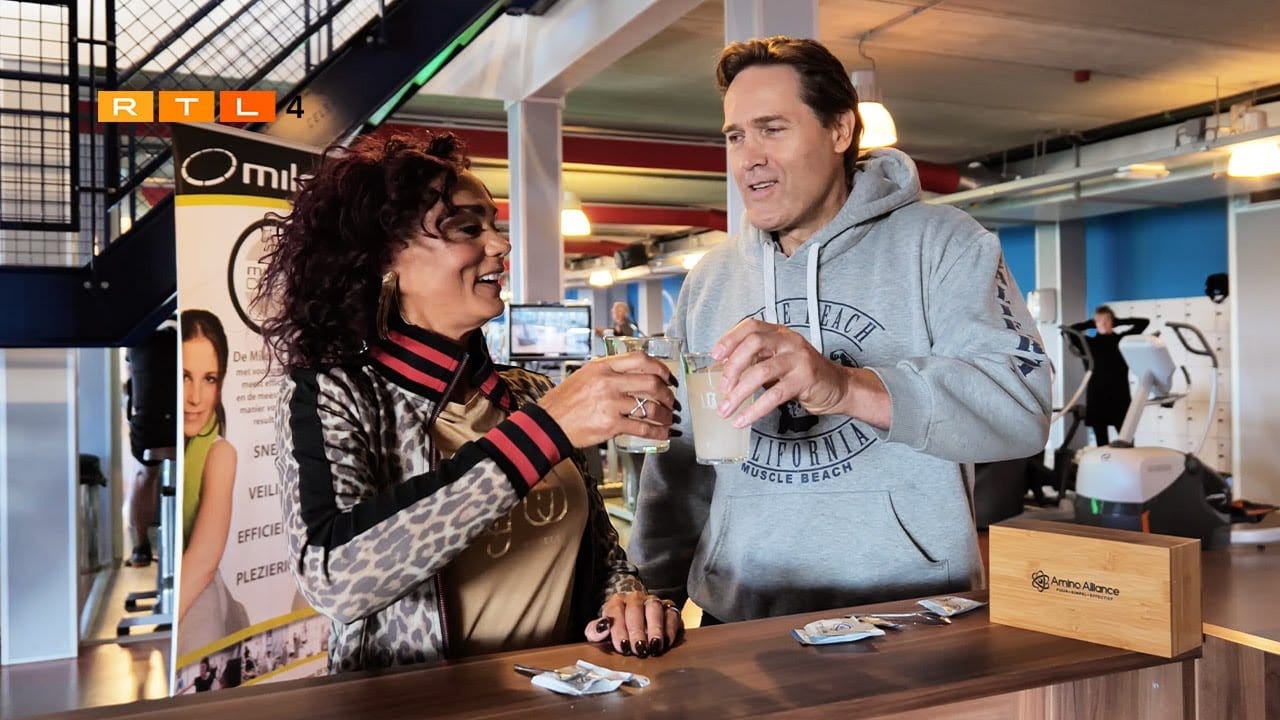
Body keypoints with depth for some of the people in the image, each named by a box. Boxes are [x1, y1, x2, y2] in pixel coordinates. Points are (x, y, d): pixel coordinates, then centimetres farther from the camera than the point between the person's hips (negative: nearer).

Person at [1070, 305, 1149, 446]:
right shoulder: (1090, 343, 7)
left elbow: (1144, 322, 5)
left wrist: (1119, 322, 9)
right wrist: (1090, 324, 7)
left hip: (1119, 395, -1)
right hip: (1096, 395, 1)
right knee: (1101, 441, 5)